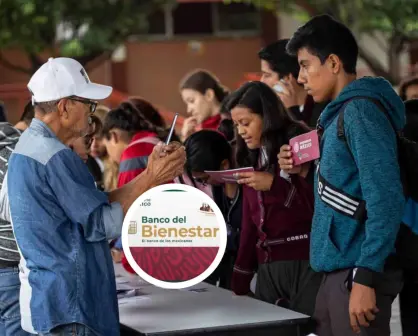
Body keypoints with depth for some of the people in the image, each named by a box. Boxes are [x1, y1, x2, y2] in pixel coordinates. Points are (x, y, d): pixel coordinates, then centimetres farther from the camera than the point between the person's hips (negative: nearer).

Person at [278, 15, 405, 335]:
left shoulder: (361, 111, -14)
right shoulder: (340, 113, 14)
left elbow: (386, 201, -21)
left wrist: (365, 277, -23)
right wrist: (305, 171, 7)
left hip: (357, 272, -9)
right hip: (338, 270, 9)